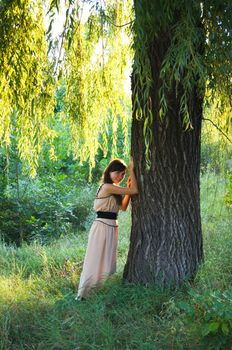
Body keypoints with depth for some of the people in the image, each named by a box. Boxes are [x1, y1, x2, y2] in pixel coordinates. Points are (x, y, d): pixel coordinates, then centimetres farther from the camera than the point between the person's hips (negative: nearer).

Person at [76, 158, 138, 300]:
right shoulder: (108, 187, -16)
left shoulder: (113, 189, 15)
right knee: (96, 263, -4)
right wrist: (131, 169, -13)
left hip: (111, 228, 10)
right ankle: (82, 296, 3)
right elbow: (135, 191, -19)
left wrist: (128, 187, 9)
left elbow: (123, 207, 14)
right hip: (102, 226, -10)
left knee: (108, 263, 15)